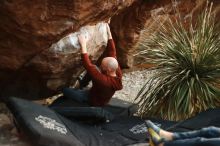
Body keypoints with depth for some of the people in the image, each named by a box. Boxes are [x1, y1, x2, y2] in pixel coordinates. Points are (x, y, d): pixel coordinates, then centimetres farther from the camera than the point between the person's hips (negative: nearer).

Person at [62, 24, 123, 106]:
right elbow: (112, 53, -18)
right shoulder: (118, 74, -26)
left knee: (65, 90, -6)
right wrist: (109, 33, -17)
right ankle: (82, 85, 25)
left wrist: (83, 45, -46)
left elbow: (88, 66, -48)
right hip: (101, 95, 7)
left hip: (94, 100, -7)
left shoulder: (104, 81, -46)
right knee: (93, 68, 5)